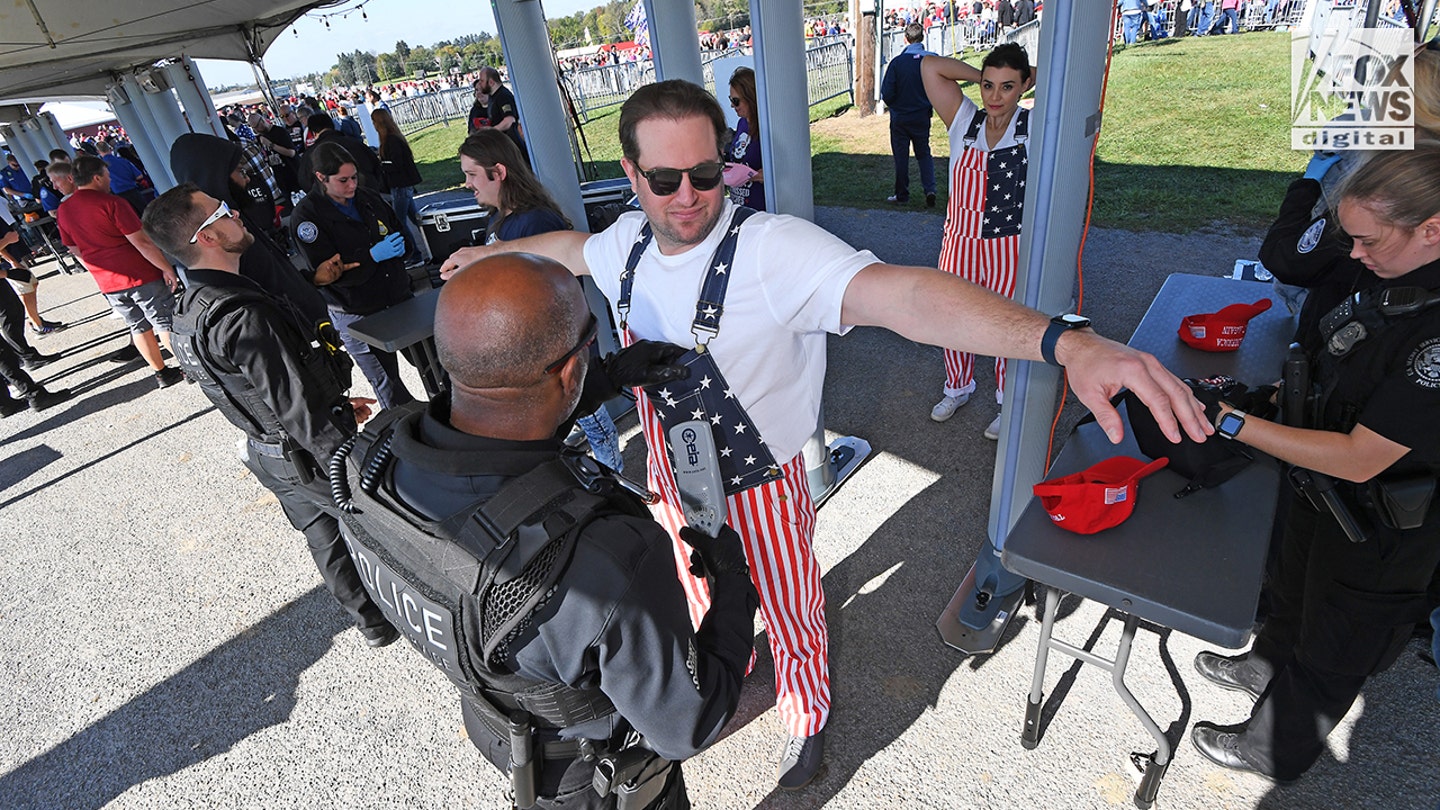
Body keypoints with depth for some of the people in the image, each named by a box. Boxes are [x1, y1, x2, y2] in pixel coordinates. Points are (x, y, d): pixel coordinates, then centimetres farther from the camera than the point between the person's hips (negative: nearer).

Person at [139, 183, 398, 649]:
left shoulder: (189, 311, 4)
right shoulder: (241, 314, -30)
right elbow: (299, 409, -30)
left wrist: (335, 403, 18)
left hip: (269, 452, 9)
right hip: (309, 456, -9)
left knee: (325, 537, 22)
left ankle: (371, 623, 41)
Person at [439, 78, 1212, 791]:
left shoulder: (771, 249, -31)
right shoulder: (628, 243, -10)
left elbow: (900, 293, -47)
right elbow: (569, 246, 15)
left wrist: (1067, 341, -60)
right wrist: (492, 251, 31)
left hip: (758, 490, -5)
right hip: (674, 482, 6)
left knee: (791, 618, 22)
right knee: (700, 598, 32)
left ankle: (806, 721, 56)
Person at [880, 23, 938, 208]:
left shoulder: (897, 62, -14)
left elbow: (887, 93, -13)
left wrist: (892, 105, 8)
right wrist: (929, 105, 16)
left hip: (900, 117, -2)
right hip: (922, 117, 2)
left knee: (901, 156, 9)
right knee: (924, 153, 14)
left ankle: (902, 195, 15)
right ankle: (930, 190, -3)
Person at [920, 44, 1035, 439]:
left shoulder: (1036, 128, -8)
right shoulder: (964, 120, -3)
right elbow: (931, 66, -8)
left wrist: (1036, 78, -7)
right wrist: (982, 77, -4)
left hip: (1010, 250, -2)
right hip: (960, 243, 3)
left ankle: (1010, 405, 34)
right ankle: (958, 387, 43)